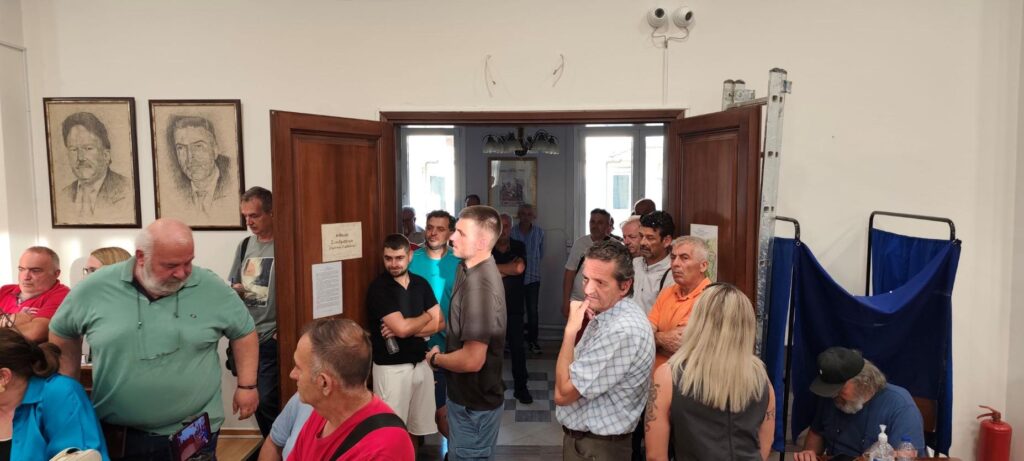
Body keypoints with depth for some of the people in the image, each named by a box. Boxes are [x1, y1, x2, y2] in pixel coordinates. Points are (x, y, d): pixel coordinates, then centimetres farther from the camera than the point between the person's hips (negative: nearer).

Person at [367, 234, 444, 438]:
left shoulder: (421, 284, 5)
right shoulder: (378, 288, -12)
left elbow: (439, 323, 0)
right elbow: (402, 328, -20)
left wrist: (407, 328, -15)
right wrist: (426, 316, -2)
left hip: (421, 363, 5)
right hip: (391, 367, -5)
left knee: (418, 425, 14)